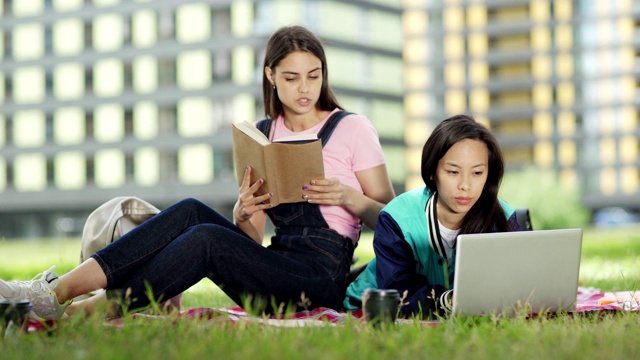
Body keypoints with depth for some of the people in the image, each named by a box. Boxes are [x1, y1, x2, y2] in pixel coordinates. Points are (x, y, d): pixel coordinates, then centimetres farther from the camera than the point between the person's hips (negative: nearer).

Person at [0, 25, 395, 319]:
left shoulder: (353, 128, 2)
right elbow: (252, 240, 13)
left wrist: (347, 195, -18)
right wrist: (244, 213, -10)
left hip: (321, 275, -5)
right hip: (275, 265, 5)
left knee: (207, 238, -28)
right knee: (190, 211, -20)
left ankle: (82, 310, -30)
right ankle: (59, 289, -27)